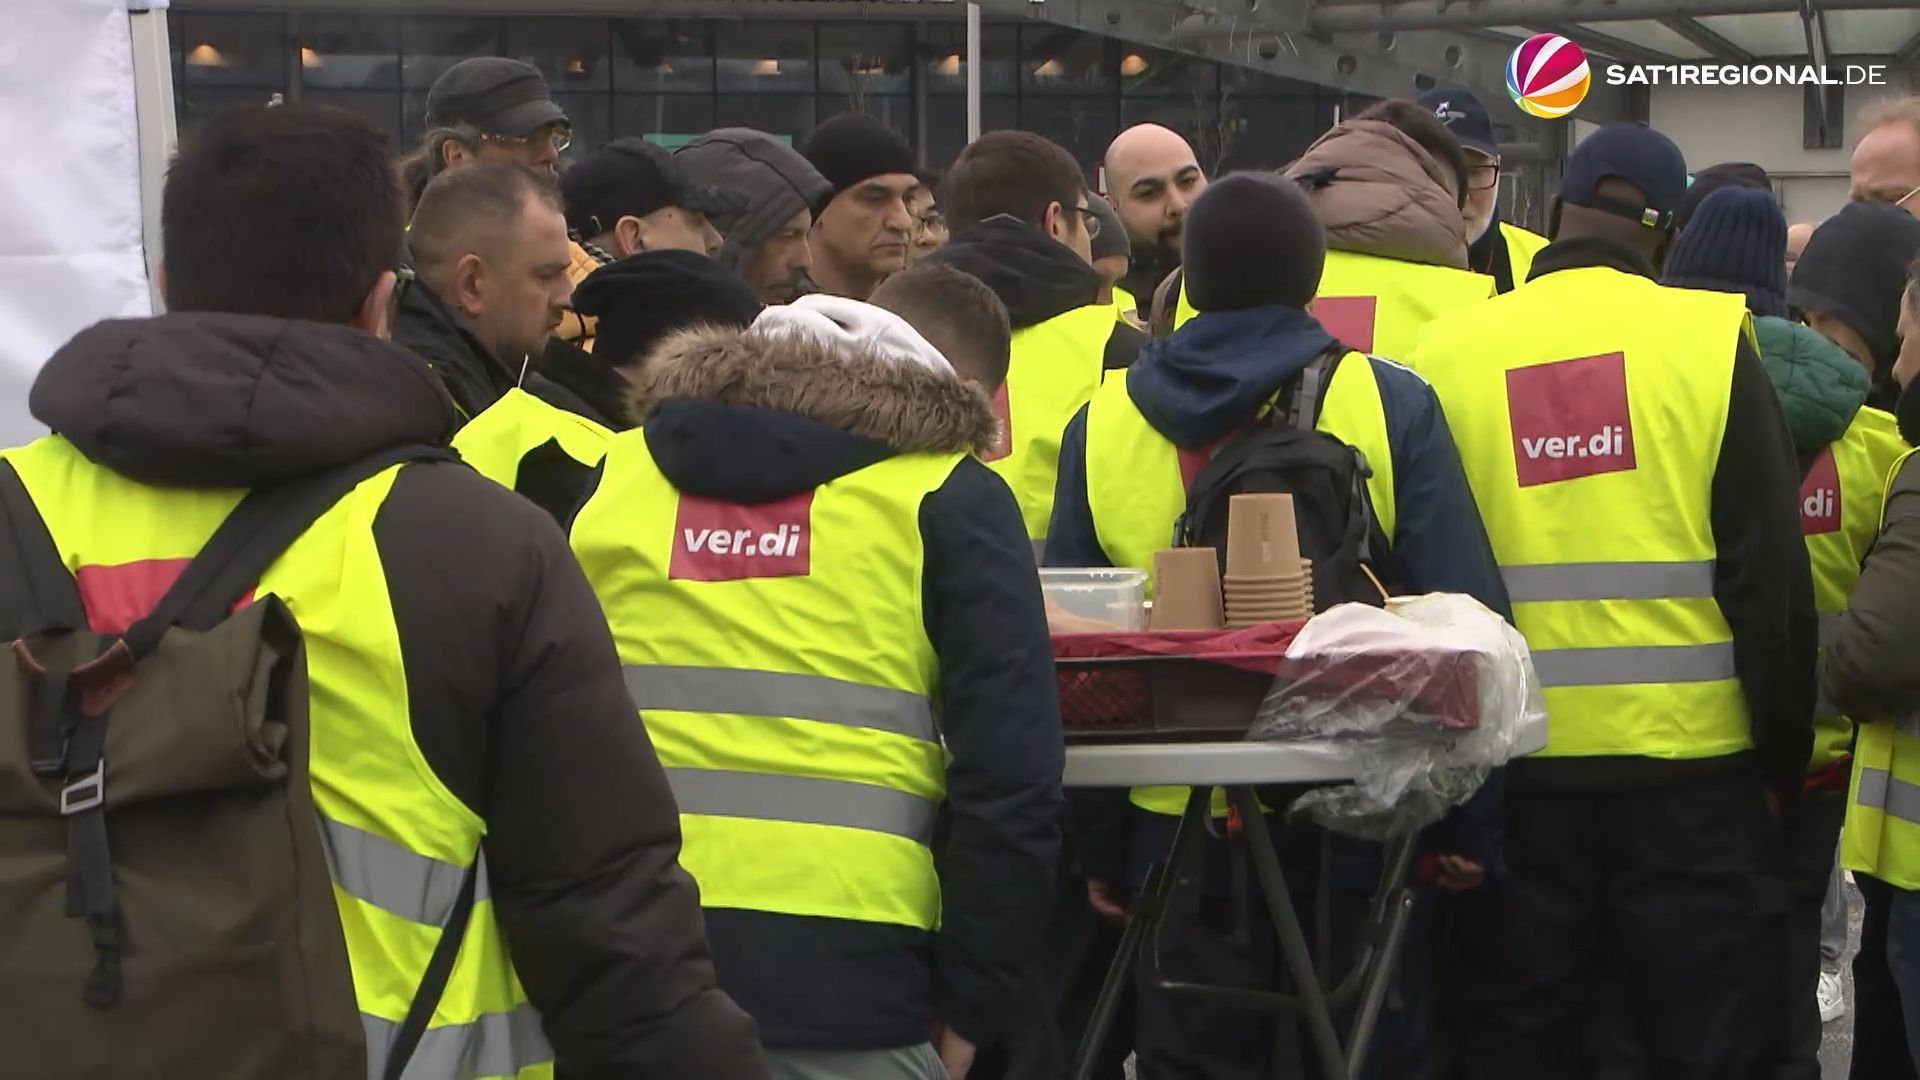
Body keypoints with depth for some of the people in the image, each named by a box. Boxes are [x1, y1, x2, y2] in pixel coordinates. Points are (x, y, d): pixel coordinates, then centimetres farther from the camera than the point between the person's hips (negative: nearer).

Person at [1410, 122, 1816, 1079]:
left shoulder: (1449, 351, 0)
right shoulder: (1709, 341, -4)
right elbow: (1771, 572, -5)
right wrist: (1786, 753, 5)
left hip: (1510, 759, 2)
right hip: (1689, 756, -1)